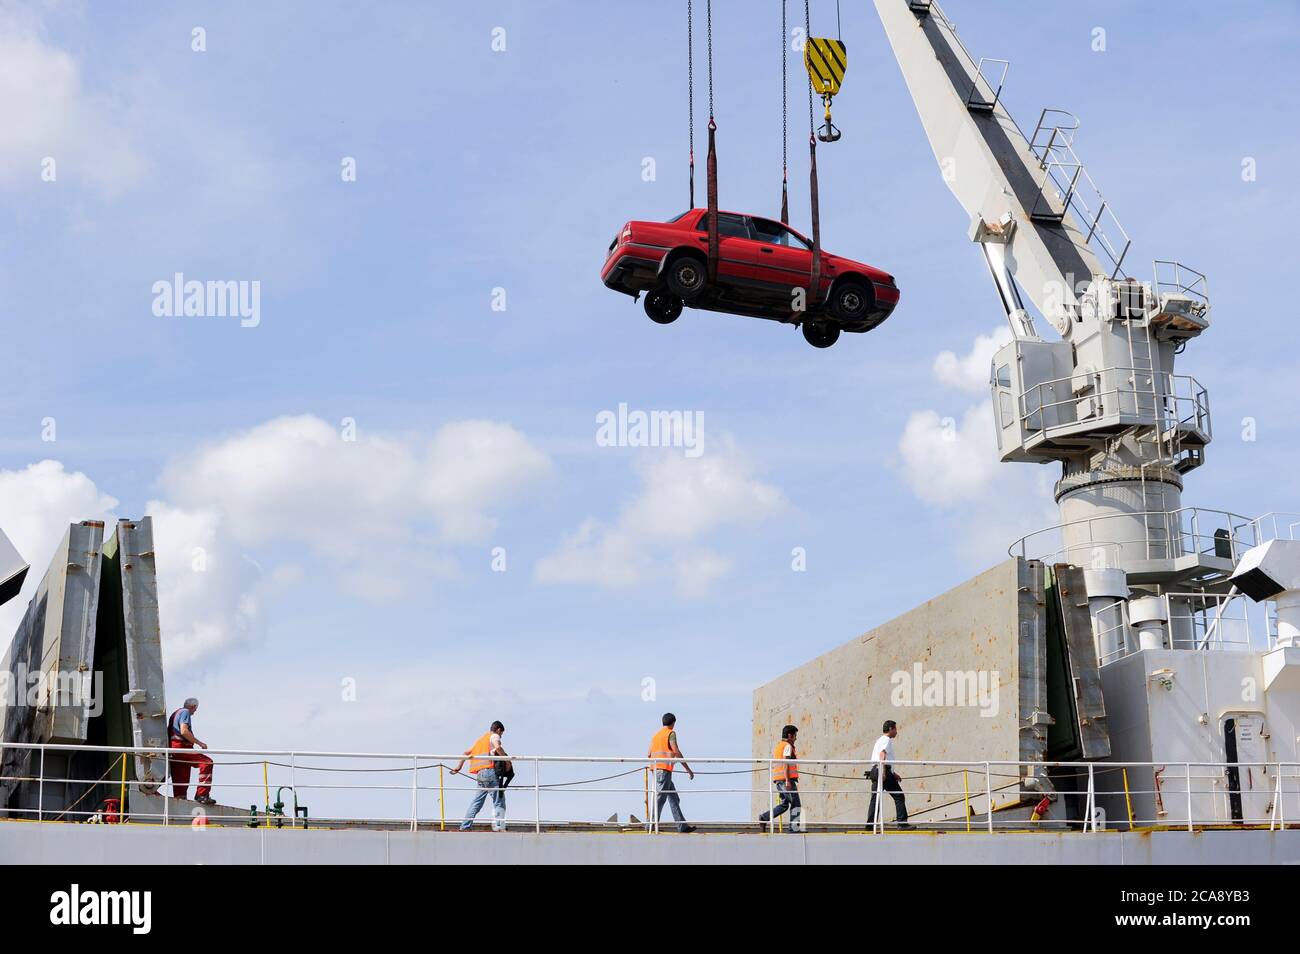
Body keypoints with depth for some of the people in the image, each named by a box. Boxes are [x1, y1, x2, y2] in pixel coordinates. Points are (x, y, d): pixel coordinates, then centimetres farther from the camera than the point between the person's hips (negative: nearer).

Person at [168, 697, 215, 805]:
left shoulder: (175, 713, 28)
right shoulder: (185, 712, -1)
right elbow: (184, 731, -16)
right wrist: (199, 743, -13)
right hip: (181, 748, -10)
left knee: (181, 782, 10)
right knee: (206, 763, -21)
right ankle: (202, 795, -28)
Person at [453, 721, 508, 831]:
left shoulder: (481, 738, 30)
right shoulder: (494, 736, 6)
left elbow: (466, 752, 32)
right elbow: (498, 747, -17)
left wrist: (458, 767, 36)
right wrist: (507, 761, -10)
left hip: (479, 774, 8)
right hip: (489, 770, -8)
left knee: (476, 802, 12)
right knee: (499, 801, -8)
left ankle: (465, 826, 11)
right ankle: (498, 826, -21)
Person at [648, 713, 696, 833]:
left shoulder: (656, 734, 21)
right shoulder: (671, 733, -2)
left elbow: (649, 754, 19)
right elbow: (677, 753, -9)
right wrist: (688, 769, -6)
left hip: (656, 769, 8)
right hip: (665, 769, -8)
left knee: (674, 799, 9)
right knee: (660, 798, -10)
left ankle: (682, 826, 7)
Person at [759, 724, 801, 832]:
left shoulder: (778, 746, 21)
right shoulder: (787, 746, -6)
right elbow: (785, 763, -17)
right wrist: (788, 780, -23)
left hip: (778, 779, 9)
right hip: (786, 778, -9)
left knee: (784, 804, 13)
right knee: (795, 804, -3)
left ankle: (765, 817, 0)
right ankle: (794, 828, -7)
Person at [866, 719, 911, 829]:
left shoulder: (880, 740, 28)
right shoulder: (887, 740, -2)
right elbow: (882, 754, -18)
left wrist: (893, 773, 35)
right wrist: (883, 771, -28)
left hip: (874, 771, 9)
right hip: (884, 771, -9)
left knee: (875, 798, 4)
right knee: (899, 796, -5)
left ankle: (870, 824, -3)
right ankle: (902, 822, -9)